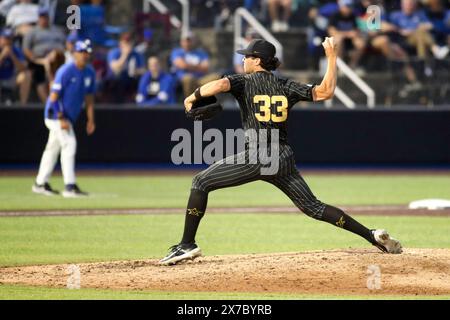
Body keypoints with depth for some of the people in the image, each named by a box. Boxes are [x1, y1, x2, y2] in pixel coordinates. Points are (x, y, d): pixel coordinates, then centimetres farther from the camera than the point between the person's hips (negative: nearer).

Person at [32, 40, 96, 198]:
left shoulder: (89, 72, 4)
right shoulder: (65, 71, -19)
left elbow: (89, 97, 12)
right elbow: (54, 97, -20)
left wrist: (91, 119, 7)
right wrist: (61, 119, -25)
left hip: (70, 117, 8)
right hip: (56, 114, -8)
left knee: (53, 148, 15)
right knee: (69, 144, -18)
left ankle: (40, 184, 24)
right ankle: (70, 186, -21)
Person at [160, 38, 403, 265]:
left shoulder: (245, 81, 4)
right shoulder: (286, 87, 14)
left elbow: (220, 84, -17)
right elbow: (326, 91, 8)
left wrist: (193, 97, -1)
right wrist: (331, 58, 17)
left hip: (256, 157, -5)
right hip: (284, 159, 5)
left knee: (201, 182, 5)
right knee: (313, 207, 12)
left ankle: (187, 244, -3)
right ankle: (373, 236, 3)